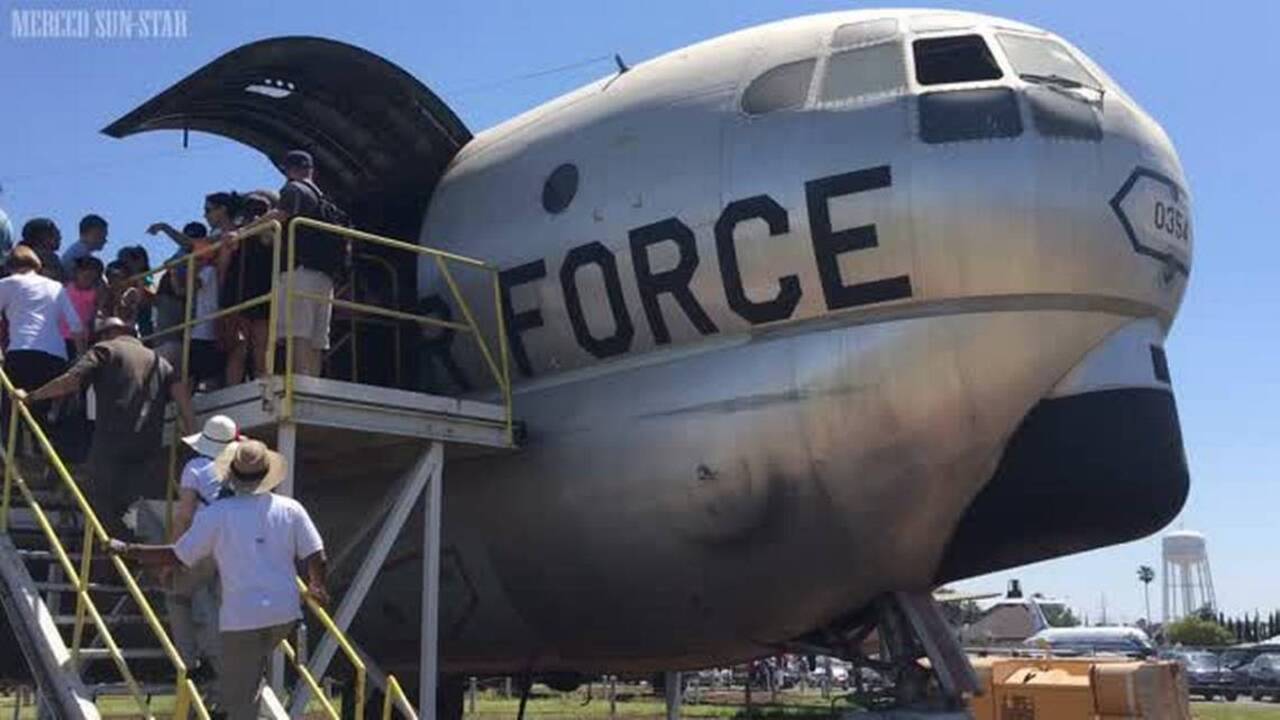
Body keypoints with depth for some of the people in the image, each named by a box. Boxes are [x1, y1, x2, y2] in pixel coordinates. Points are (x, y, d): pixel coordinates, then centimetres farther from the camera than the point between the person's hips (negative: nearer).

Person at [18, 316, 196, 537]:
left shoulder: (105, 350, 9)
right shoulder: (158, 360, 22)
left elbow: (71, 380, -5)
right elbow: (178, 388, 6)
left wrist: (30, 396, 2)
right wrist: (190, 428, 4)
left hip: (111, 443, -5)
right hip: (147, 448, 5)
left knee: (103, 505, 0)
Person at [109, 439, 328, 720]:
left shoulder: (217, 514, -7)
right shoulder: (291, 509, 0)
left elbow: (177, 556, -4)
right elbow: (316, 558, -1)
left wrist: (127, 550, 9)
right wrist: (317, 587, 20)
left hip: (241, 618, -3)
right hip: (285, 614, 3)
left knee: (237, 697, 6)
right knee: (251, 677, 28)